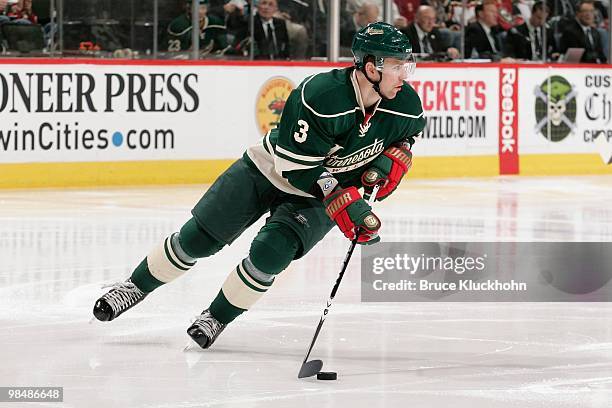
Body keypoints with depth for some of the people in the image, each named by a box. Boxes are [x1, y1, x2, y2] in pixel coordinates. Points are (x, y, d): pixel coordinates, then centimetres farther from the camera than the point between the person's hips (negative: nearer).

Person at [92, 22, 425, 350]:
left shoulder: (406, 104, -18)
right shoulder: (320, 96, -35)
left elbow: (407, 133, 8)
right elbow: (297, 167, -29)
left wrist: (394, 159, -12)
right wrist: (343, 202, -32)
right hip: (270, 171, -2)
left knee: (270, 252, -20)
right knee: (197, 238, 1)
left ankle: (218, 318, 4)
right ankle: (136, 286, 25)